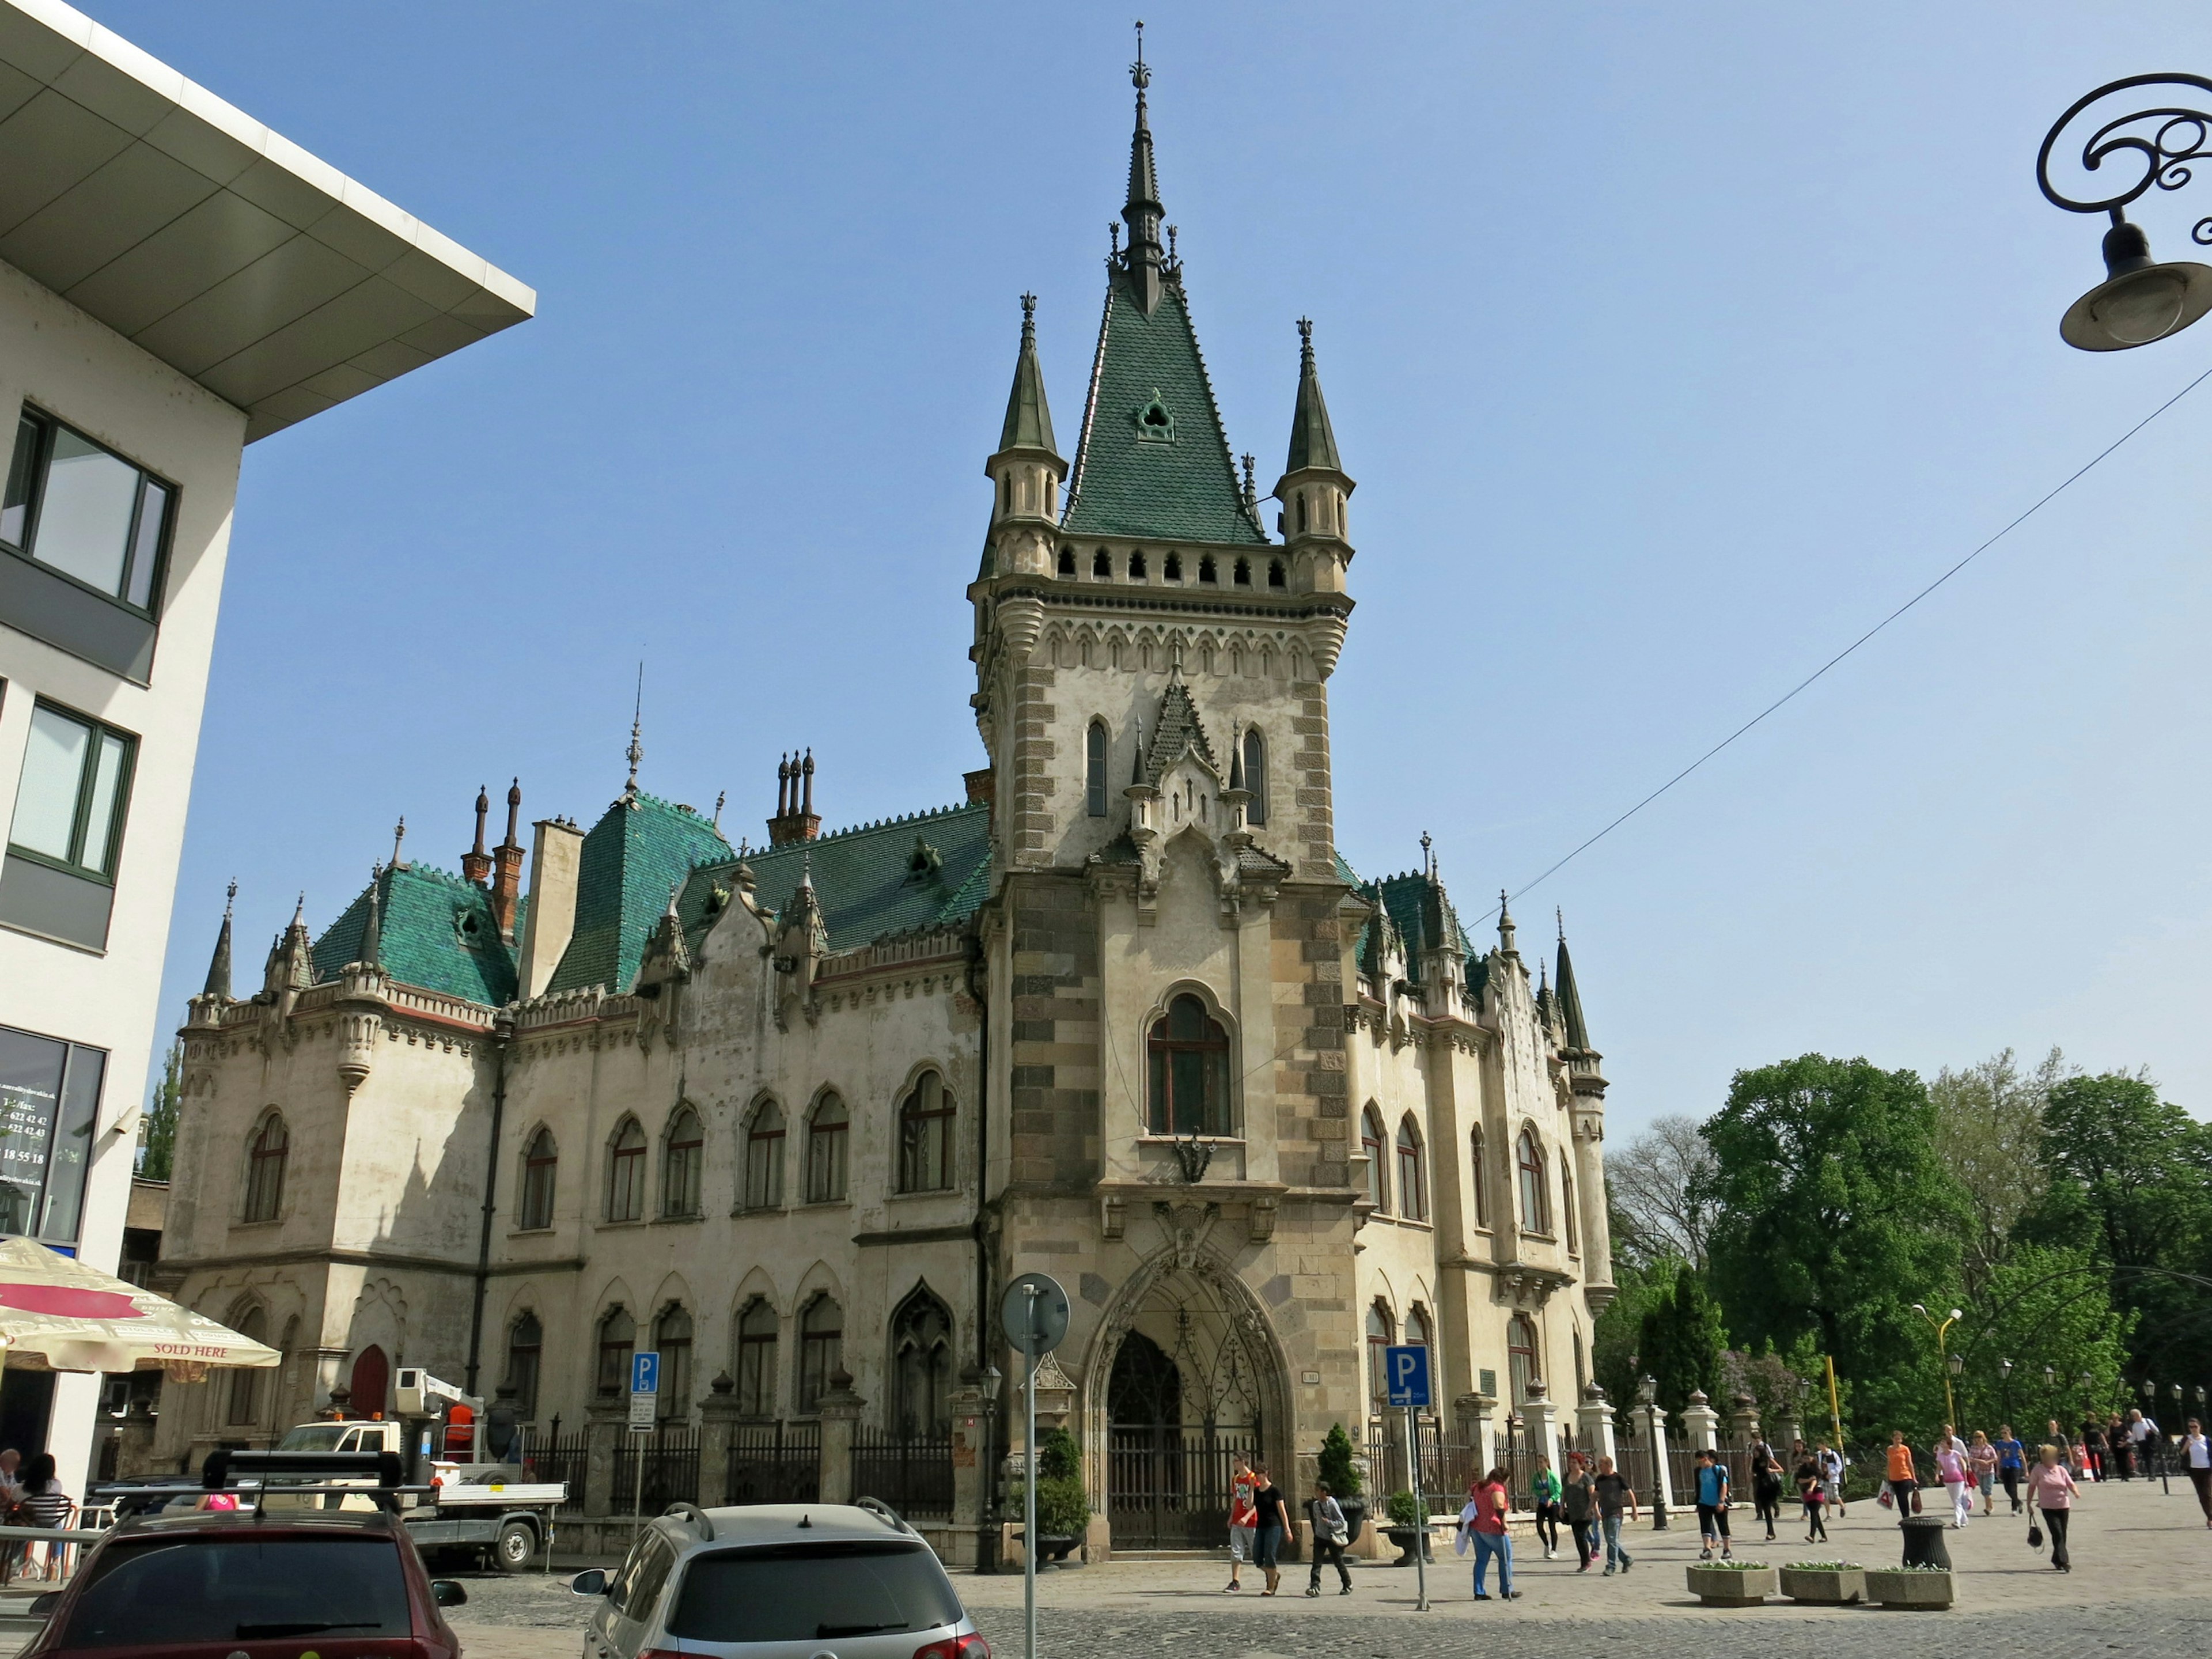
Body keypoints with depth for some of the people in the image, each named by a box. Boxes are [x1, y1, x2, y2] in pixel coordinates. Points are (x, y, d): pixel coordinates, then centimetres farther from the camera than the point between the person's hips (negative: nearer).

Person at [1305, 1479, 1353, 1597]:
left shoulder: (1332, 1504, -16)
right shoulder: (1315, 1505, 2)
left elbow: (1341, 1522, -15)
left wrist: (1329, 1522, -24)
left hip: (1333, 1538, -5)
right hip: (1320, 1538, 5)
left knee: (1339, 1563, 8)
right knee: (1317, 1562, -10)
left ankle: (1348, 1586, 26)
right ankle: (1315, 1586, -14)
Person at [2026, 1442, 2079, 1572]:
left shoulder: (2061, 1469, 6)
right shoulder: (2038, 1470, -2)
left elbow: (2071, 1484, 4)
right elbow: (2032, 1487, 3)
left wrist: (2076, 1492, -20)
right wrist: (2029, 1504, 3)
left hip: (2064, 1506, 4)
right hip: (2048, 1507, -4)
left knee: (2062, 1535, 10)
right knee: (2057, 1534, -14)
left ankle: (2057, 1560, 26)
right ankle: (2063, 1561, -18)